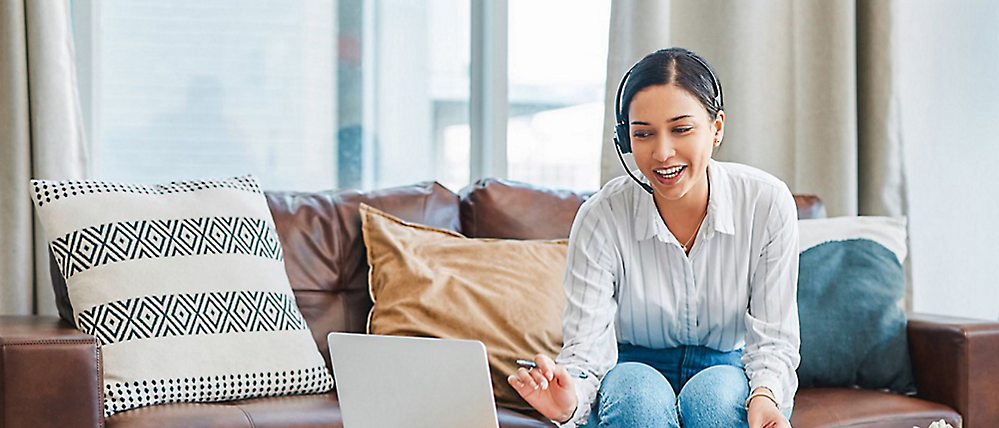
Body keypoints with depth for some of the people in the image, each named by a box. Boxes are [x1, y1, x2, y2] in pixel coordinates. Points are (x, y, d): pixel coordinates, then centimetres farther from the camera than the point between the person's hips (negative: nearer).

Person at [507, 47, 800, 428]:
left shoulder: (767, 203, -13)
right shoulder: (601, 218, -16)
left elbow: (772, 340, -10)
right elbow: (587, 348, -20)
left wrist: (764, 395, -33)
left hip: (727, 379, 1)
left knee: (716, 390, -34)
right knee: (635, 385, -34)